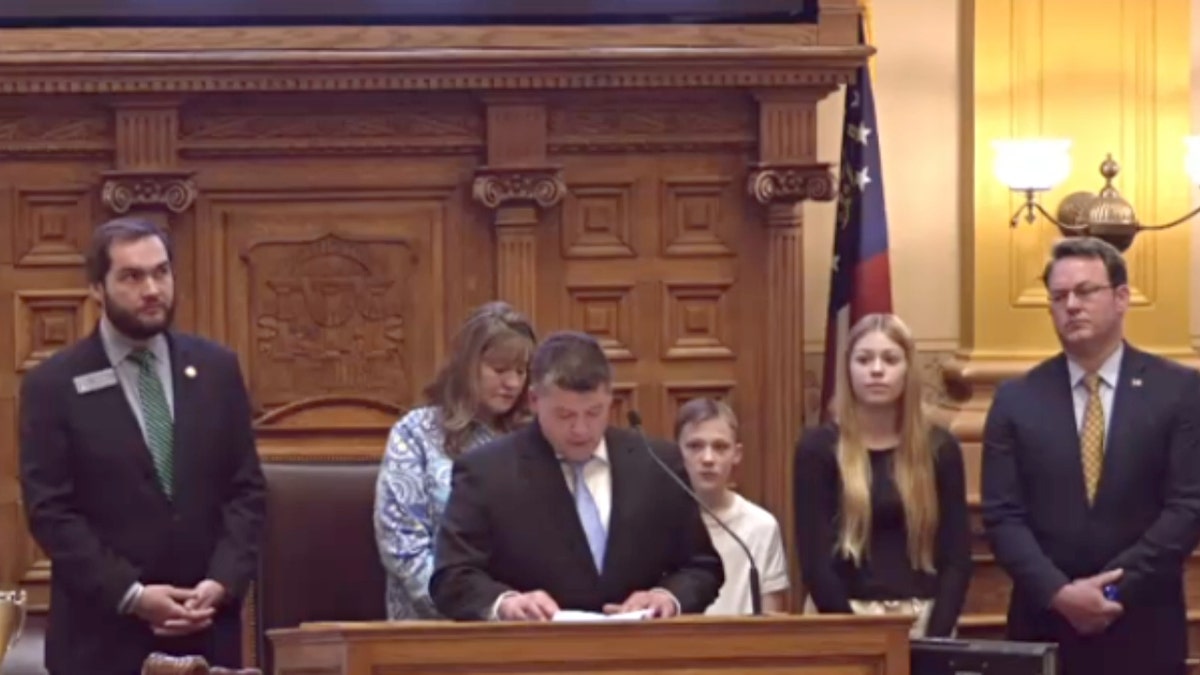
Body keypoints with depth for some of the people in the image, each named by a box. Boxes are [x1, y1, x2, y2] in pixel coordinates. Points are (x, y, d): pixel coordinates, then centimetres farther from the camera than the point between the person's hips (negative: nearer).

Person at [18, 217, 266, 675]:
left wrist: (223, 581, -8)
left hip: (207, 625, 3)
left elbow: (246, 489, 8)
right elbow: (49, 511, -7)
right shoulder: (53, 385, -2)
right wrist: (130, 594, -14)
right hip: (103, 632, -3)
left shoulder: (217, 368, 8)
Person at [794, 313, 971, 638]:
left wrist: (936, 635, -9)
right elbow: (813, 557, -5)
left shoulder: (939, 448, 6)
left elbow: (957, 555, 3)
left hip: (924, 619, 2)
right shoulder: (819, 448, 0)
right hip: (849, 618, -2)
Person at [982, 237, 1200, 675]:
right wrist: (1060, 594, -14)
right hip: (1045, 624, 1)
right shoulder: (1016, 399, 6)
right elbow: (1002, 515, 0)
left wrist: (1116, 587, -13)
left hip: (1143, 627, -1)